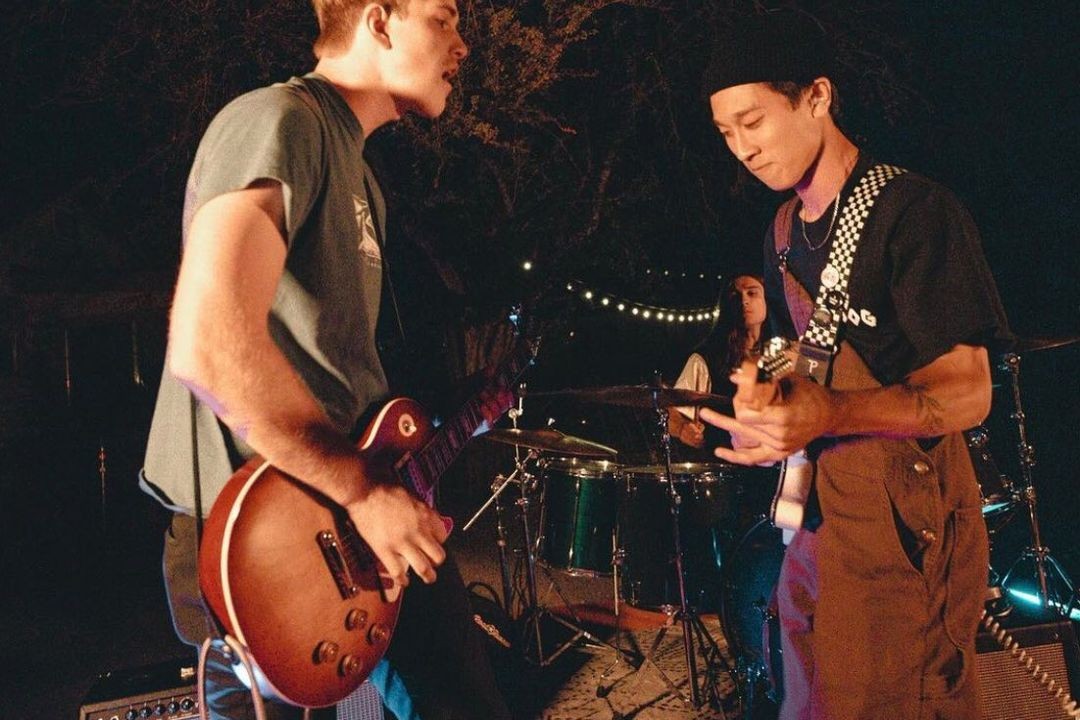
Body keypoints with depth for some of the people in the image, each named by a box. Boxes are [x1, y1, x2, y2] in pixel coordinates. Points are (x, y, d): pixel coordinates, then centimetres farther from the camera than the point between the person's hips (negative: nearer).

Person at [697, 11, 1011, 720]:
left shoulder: (915, 211, -13)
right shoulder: (785, 233, 12)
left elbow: (968, 392, -16)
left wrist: (831, 413, -32)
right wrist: (769, 402, 0)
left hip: (907, 522, -8)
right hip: (816, 509, 8)